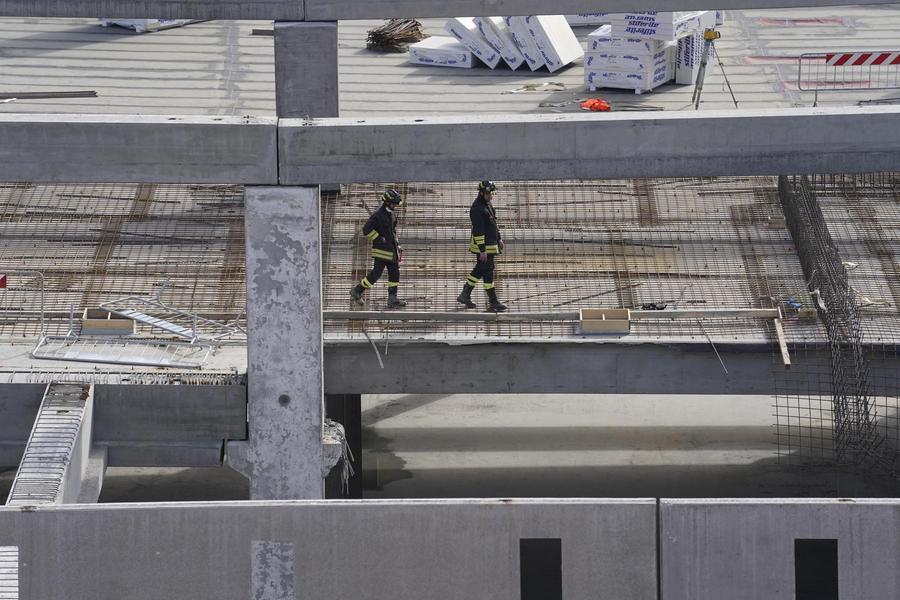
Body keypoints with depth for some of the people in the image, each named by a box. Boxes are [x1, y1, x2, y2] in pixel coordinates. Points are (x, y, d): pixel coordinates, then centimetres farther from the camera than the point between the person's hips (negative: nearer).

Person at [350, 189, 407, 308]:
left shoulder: (391, 215, 13)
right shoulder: (378, 215, -15)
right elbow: (366, 230, -17)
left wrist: (397, 244, 21)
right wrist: (379, 239, -18)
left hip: (392, 250, 9)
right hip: (382, 250, -9)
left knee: (394, 272, 5)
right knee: (376, 273, -6)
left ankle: (392, 299, 7)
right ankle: (357, 291, 7)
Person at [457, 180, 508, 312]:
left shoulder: (487, 204, 11)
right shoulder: (477, 209, -20)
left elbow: (494, 223, 24)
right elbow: (478, 231, -23)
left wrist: (499, 239, 25)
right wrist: (482, 250, -24)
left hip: (491, 243, 10)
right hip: (483, 245, -10)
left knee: (479, 270, 17)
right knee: (488, 271, -6)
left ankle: (465, 295, 26)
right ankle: (493, 302, -3)